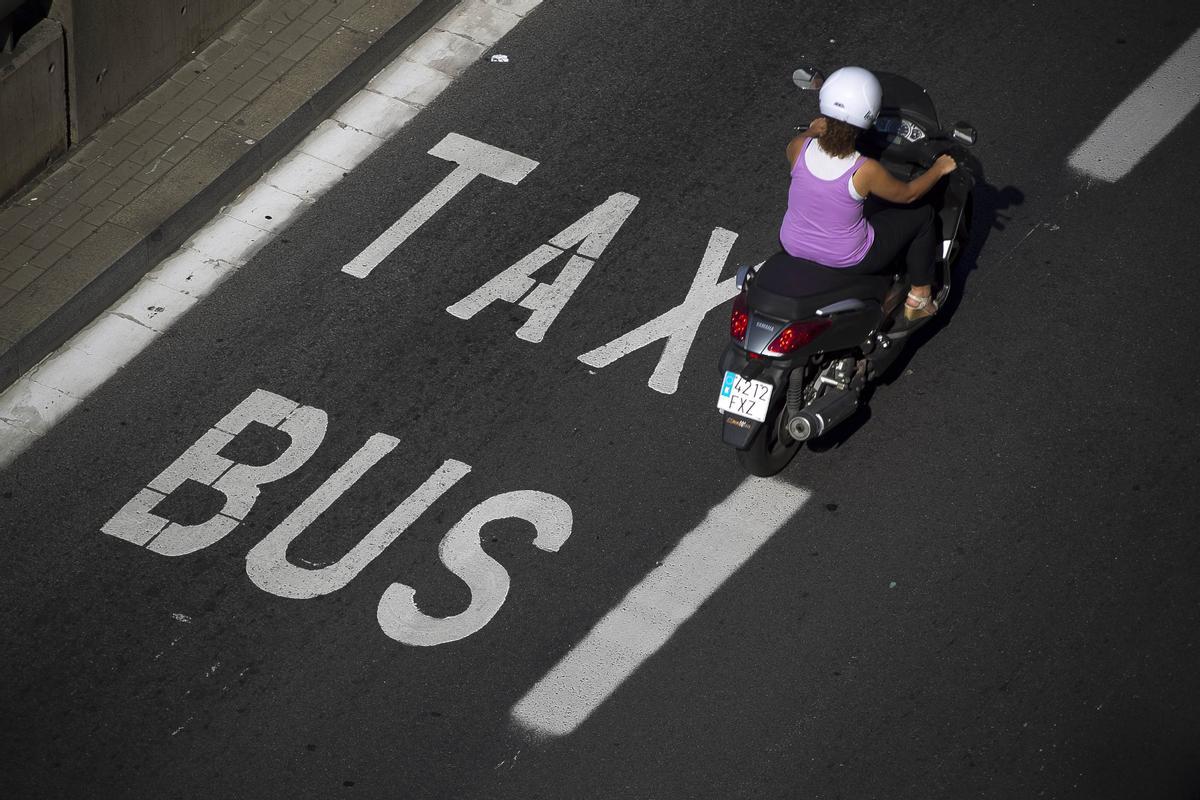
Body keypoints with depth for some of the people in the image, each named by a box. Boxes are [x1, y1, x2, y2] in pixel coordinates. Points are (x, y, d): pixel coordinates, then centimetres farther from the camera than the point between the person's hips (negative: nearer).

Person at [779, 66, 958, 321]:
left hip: (793, 245, 4)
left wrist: (812, 131, 29)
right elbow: (907, 194, -9)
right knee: (922, 215, 13)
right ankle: (918, 300, 27)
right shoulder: (866, 171, -29)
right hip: (848, 259, -4)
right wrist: (938, 169, 8)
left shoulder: (800, 148, -19)